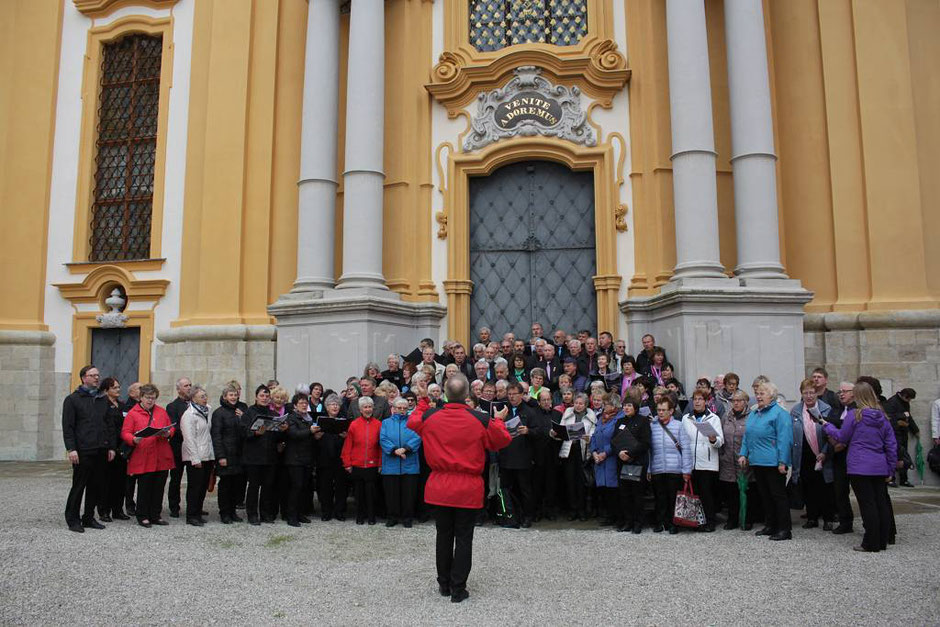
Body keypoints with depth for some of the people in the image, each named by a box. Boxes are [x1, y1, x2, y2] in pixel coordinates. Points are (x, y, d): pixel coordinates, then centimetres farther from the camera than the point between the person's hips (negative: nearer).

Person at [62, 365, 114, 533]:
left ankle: (89, 517, 19)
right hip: (83, 451, -5)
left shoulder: (102, 399, 17)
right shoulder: (72, 399, 1)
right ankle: (72, 520, 11)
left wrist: (111, 446, 11)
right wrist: (71, 449, -14)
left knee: (97, 486, 8)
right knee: (79, 486, 0)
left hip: (101, 451, 5)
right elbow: (68, 427, -6)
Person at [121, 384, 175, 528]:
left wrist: (168, 433, -5)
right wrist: (134, 440, -24)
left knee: (159, 487, 9)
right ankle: (143, 517, 13)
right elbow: (125, 433, -4)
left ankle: (156, 516, 19)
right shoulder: (132, 413, 1)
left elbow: (172, 428, 17)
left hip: (162, 458, 4)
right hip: (142, 458, -4)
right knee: (144, 488, 0)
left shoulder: (162, 412, 14)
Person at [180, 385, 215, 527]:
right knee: (194, 487, -2)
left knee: (203, 486, 11)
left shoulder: (205, 412, 15)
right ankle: (191, 516, 6)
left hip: (207, 456, 8)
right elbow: (189, 438, -14)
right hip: (195, 458, -8)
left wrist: (213, 456, 15)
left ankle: (198, 513, 20)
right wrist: (195, 459, -18)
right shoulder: (189, 414, -10)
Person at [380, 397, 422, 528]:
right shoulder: (386, 422, 11)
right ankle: (392, 516, 18)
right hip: (390, 464, 1)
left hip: (409, 464, -1)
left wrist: (405, 449, -20)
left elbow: (417, 438, -6)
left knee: (409, 492, 2)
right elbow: (383, 439, -3)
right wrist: (394, 450, -17)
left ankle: (407, 517, 14)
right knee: (391, 491, 5)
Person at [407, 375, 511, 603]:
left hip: (439, 487, 3)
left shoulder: (430, 416, -8)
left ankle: (444, 584, 26)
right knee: (463, 538, 7)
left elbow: (412, 422, 15)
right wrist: (499, 421, 18)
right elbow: (502, 441, 1)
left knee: (443, 536, 15)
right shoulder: (481, 420, -13)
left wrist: (422, 400, 27)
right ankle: (458, 589, 11)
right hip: (468, 490, -2)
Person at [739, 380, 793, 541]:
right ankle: (770, 525, 23)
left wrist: (782, 461, -19)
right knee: (765, 495, 14)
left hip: (773, 463, -8)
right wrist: (744, 454, 11)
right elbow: (747, 436, 20)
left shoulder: (779, 413, -10)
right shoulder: (753, 414, 15)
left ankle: (784, 529, 4)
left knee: (778, 495, -2)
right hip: (756, 462, 8)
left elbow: (784, 439, -16)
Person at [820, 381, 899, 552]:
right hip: (880, 468, 6)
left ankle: (871, 543, 2)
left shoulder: (854, 415, -9)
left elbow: (842, 437, 0)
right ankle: (883, 541, 19)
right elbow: (891, 445, 11)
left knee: (867, 505, -3)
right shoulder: (883, 418, 8)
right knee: (881, 503, 11)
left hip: (860, 467, -6)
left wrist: (827, 425, 16)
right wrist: (890, 469, 17)